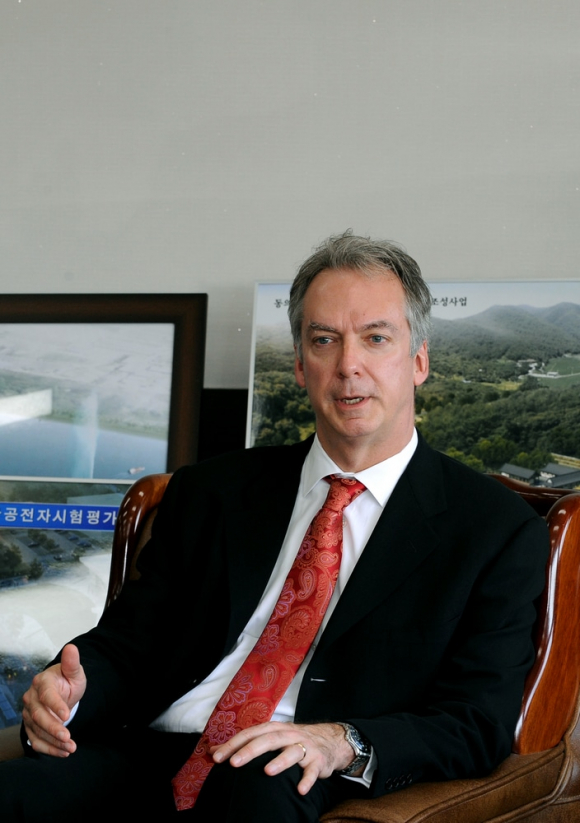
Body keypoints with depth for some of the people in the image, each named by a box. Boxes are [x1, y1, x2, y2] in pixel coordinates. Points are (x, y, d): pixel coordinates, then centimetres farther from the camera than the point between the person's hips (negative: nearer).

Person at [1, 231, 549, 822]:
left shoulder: (499, 531, 7)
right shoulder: (210, 492, 18)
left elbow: (479, 723, 0)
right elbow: (126, 640, 15)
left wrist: (342, 743, -19)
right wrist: (68, 690, -10)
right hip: (143, 755, 3)